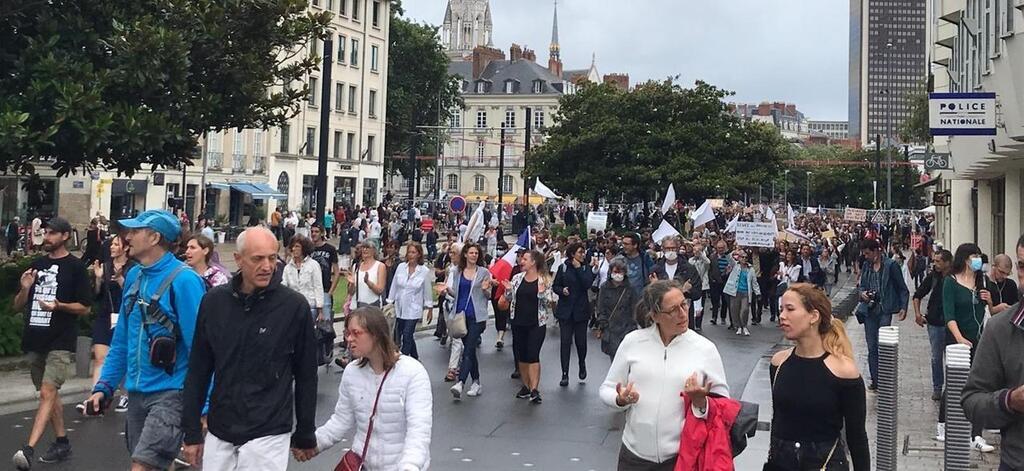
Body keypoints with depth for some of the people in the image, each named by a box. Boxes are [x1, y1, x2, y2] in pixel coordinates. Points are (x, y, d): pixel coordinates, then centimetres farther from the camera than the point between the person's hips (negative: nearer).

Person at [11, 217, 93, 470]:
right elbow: (17, 306, 14)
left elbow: (85, 307, -4)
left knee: (47, 393, -15)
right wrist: (25, 288, -6)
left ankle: (28, 449, -24)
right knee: (50, 394, 14)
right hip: (34, 341, 7)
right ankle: (62, 443, 25)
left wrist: (58, 305, -21)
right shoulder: (36, 265, 12)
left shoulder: (75, 267, -4)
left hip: (60, 342, -7)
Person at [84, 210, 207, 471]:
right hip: (136, 391, 8)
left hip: (170, 393, -8)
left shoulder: (183, 280, -16)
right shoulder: (134, 275, 8)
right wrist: (104, 386, 10)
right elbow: (122, 340, 15)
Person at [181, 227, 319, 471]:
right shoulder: (214, 301, 0)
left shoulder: (294, 305, -8)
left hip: (268, 435, -3)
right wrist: (192, 432, 6)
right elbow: (198, 369, 7)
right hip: (219, 434, 3)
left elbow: (306, 375, 0)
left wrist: (305, 435, 4)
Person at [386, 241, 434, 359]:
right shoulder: (401, 267, -1)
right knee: (398, 336, 13)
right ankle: (415, 358, 31)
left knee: (407, 336, -9)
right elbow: (394, 286, 6)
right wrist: (389, 303, 7)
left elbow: (428, 291, -1)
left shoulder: (425, 271, -7)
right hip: (400, 308, 4)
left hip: (413, 310, -4)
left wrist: (430, 309, 4)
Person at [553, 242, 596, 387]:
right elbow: (555, 286, 5)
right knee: (565, 342, -3)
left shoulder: (586, 268, 3)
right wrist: (562, 290, -15)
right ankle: (565, 375, 1)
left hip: (581, 310, 0)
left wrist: (578, 268, -12)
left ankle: (582, 366, 34)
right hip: (565, 310, 0)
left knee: (581, 341, 6)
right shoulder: (563, 267, 3)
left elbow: (588, 284, -14)